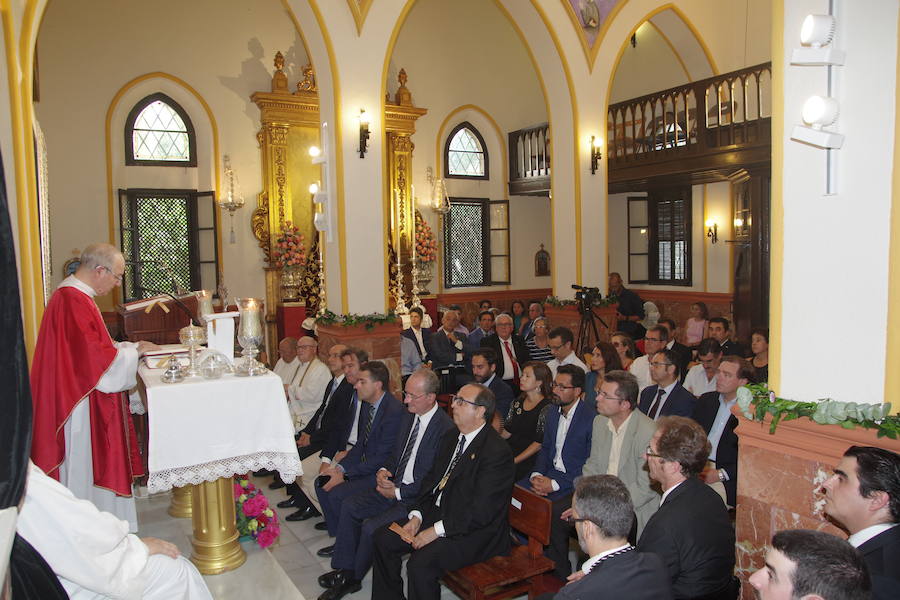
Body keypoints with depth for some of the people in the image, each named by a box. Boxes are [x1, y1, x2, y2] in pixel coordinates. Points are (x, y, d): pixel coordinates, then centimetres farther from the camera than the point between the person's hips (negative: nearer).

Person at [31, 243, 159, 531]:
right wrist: (133, 351, -10)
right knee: (87, 471, 1)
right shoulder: (74, 302, -22)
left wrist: (130, 346, 9)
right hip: (83, 408, -10)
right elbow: (96, 359, -24)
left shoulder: (73, 296, 11)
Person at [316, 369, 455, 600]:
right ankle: (345, 569, 11)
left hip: (417, 497, -9)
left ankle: (353, 579, 8)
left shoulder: (445, 429, -22)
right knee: (350, 506, 0)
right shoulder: (410, 417, 5)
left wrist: (398, 492, -16)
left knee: (371, 527, -19)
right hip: (394, 485, 9)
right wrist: (383, 471, -3)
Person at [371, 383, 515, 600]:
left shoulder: (497, 451, -20)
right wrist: (416, 517, -2)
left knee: (420, 564, -27)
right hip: (438, 513, 9)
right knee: (383, 538, 2)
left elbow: (481, 512, -23)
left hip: (474, 531, -9)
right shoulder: (451, 438, 9)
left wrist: (435, 531, -21)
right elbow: (431, 481, 13)